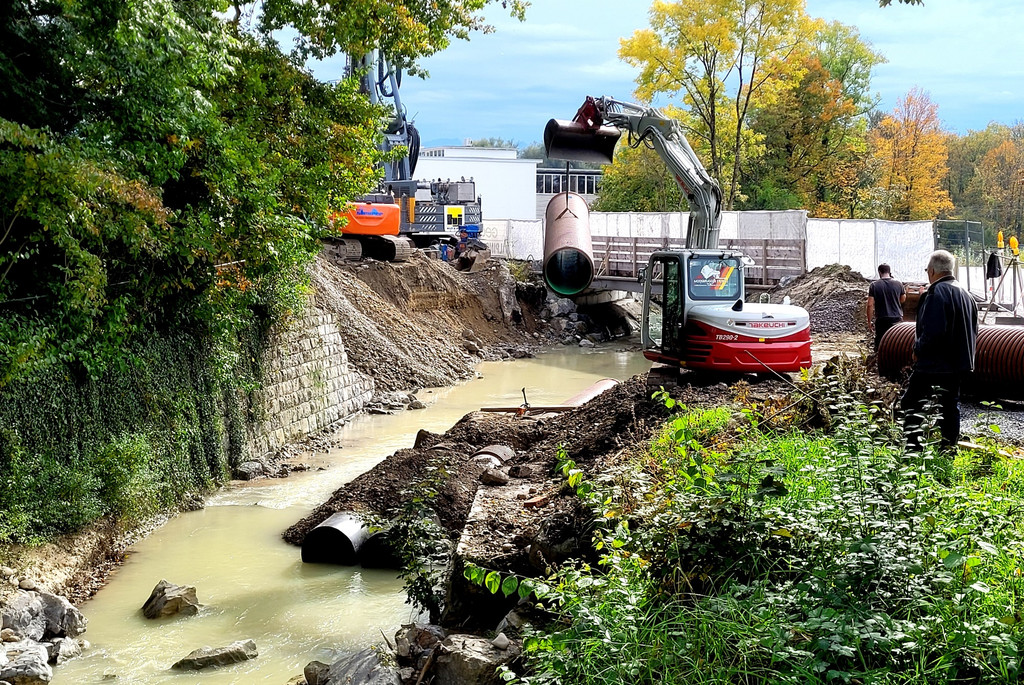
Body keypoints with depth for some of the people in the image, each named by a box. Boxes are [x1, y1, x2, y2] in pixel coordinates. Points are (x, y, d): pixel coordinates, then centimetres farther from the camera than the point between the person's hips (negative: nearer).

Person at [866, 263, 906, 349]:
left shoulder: (874, 285, -7)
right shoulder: (898, 284, -2)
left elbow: (870, 305, -8)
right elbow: (903, 299, 14)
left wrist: (869, 321, 0)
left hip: (881, 320, -2)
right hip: (897, 318, 2)